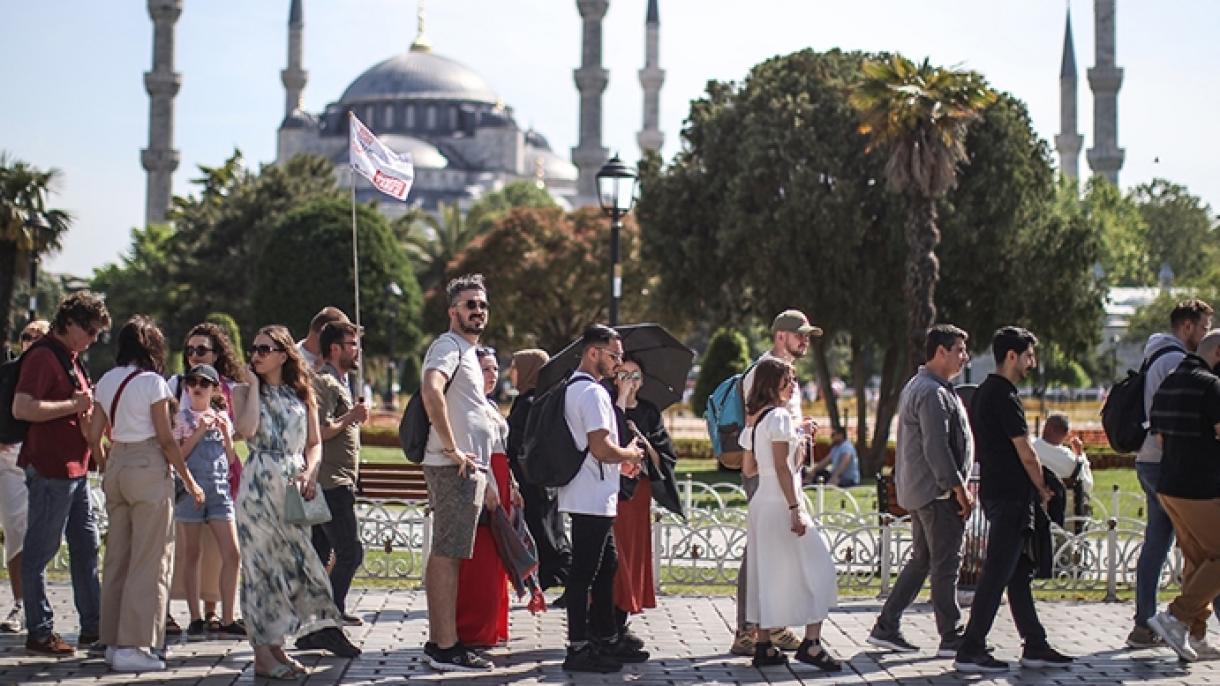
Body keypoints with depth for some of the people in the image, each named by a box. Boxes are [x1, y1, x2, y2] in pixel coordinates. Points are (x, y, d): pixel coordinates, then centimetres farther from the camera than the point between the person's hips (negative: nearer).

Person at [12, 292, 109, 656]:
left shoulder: (72, 359, 18)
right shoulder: (43, 356, -12)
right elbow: (21, 408, -23)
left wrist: (87, 407, 9)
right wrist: (73, 405, -19)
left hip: (75, 468, 10)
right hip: (49, 468, -10)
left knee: (86, 546, 12)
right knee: (40, 550, -2)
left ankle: (92, 629, 17)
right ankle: (39, 633, 4)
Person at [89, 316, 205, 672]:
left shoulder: (106, 382, 9)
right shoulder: (152, 382, -9)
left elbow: (94, 435, 10)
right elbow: (166, 438, -11)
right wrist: (189, 480, -3)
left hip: (116, 466, 7)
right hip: (148, 467, -7)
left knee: (117, 557, 13)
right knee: (149, 559, -2)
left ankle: (113, 640, 19)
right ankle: (133, 645, -3)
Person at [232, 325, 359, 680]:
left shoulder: (302, 395, 12)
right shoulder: (245, 392, 4)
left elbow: (315, 443, 12)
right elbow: (246, 430, -16)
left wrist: (309, 472, -6)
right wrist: (253, 386, -7)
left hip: (295, 487, 4)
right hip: (259, 486, -3)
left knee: (297, 560, 2)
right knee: (263, 563, -4)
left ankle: (274, 649, 10)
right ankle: (264, 653, -1)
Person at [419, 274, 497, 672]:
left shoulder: (468, 352, 24)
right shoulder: (449, 346, -8)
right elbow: (431, 390, -29)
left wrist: (487, 481, 25)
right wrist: (452, 449, -25)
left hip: (469, 469, 10)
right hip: (455, 469, -10)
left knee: (444, 554, 12)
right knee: (448, 554, -10)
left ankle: (438, 642, 18)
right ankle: (447, 649, -10)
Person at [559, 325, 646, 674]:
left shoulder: (572, 388, 16)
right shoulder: (593, 392, -17)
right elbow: (602, 449, -23)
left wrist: (620, 458, 19)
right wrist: (631, 453, -6)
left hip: (585, 498, 11)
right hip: (593, 500, -11)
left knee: (606, 566, 17)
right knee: (585, 572, -6)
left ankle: (605, 637, 25)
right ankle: (578, 648, -2)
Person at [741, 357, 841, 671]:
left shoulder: (753, 419, 13)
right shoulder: (779, 416, -13)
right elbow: (782, 468, -18)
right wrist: (796, 510, -19)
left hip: (760, 504, 9)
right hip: (780, 503, -9)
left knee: (767, 573, 11)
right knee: (816, 569, -3)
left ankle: (763, 646, 12)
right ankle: (811, 643, -6)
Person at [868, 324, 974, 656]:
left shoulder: (916, 386, 18)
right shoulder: (933, 393, -16)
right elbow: (936, 448, -23)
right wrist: (959, 489, -20)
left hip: (917, 490, 11)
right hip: (938, 492, -11)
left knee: (921, 560, 14)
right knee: (946, 564, -4)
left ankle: (886, 627, 15)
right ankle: (951, 638, 1)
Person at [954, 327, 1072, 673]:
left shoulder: (983, 393, 14)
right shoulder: (1004, 397, -16)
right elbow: (1026, 453, -15)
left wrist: (1034, 490, 18)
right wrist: (1043, 489, 0)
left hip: (995, 492, 10)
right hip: (1011, 497, -10)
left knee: (1019, 573, 13)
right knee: (997, 576, -6)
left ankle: (1035, 646, 19)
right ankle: (970, 651, -3)